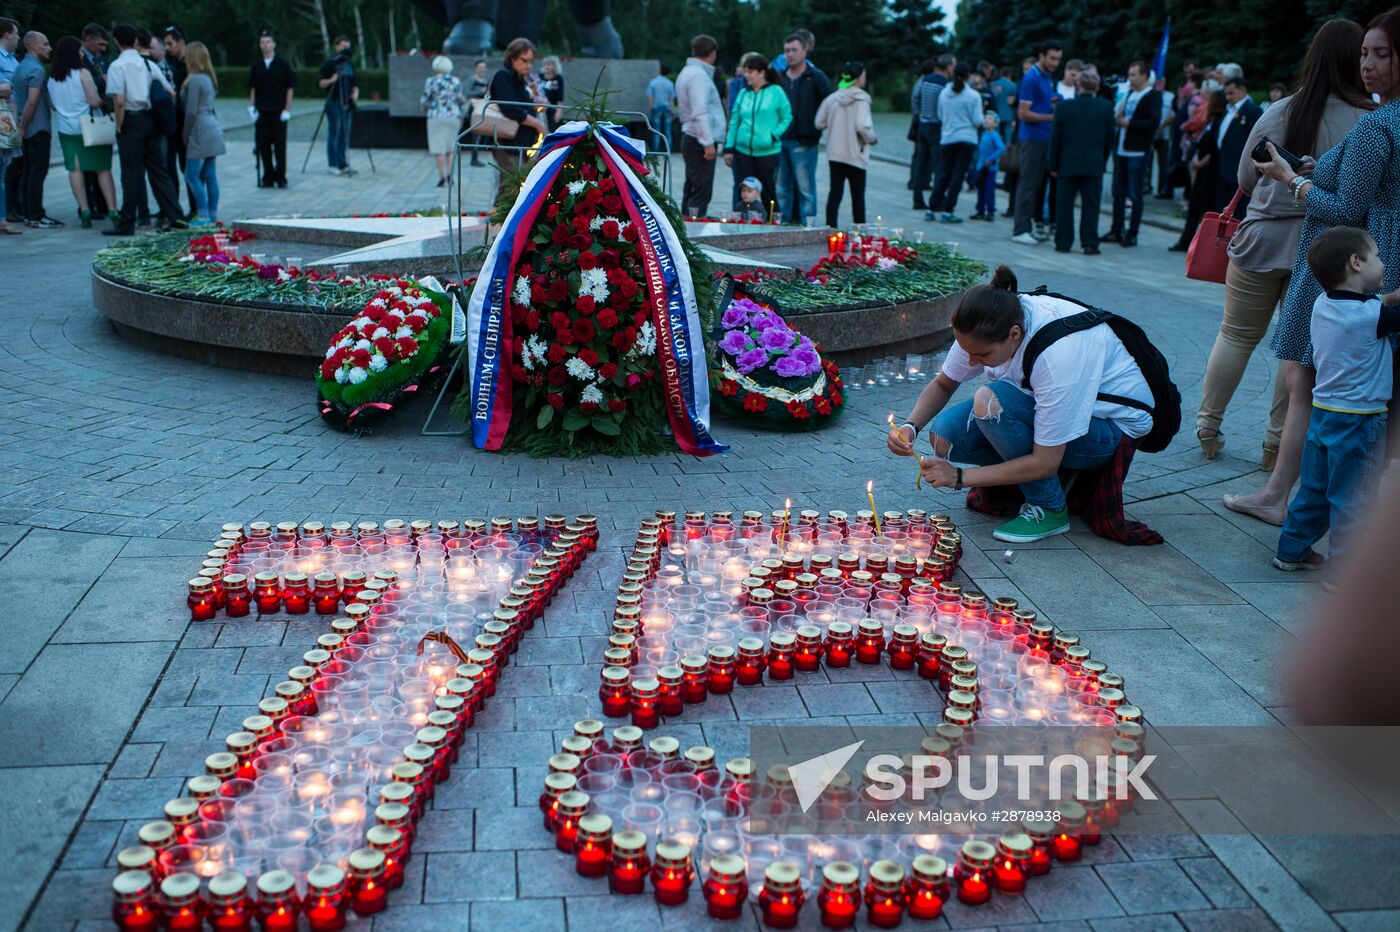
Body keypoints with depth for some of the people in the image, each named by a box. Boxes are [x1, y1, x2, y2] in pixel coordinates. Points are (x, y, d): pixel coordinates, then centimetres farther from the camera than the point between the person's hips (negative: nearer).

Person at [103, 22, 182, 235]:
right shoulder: (148, 64, 8)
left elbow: (120, 100, -18)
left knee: (131, 174, -1)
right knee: (158, 170, 11)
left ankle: (126, 224, 5)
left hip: (132, 120, -5)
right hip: (151, 120, 5)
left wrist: (119, 125, -7)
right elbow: (170, 92, 9)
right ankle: (172, 215, 7)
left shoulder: (117, 66, -8)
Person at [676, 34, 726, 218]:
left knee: (691, 189, 14)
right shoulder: (699, 75, -13)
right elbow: (700, 112, -21)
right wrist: (708, 142, -23)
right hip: (700, 141, -10)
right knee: (702, 191, -10)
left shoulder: (687, 72, 18)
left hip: (690, 139, 10)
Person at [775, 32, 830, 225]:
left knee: (805, 189, -2)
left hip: (803, 143, -5)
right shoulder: (779, 77, 14)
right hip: (780, 142, 5)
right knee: (782, 189, 9)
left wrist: (815, 132, -7)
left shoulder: (816, 78, -1)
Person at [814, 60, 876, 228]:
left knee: (834, 193, 7)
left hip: (835, 153, 4)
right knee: (858, 195, 6)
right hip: (855, 154, -4)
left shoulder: (832, 98, 1)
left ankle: (830, 227, 4)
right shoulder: (860, 99, -13)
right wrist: (872, 138, -6)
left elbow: (820, 123, 4)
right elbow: (863, 126, -23)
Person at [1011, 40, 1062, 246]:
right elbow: (1023, 113, -17)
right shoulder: (1031, 78, -13)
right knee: (1028, 184, -6)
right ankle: (1020, 230, -3)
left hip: (1045, 138, 9)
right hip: (1033, 138, -9)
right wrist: (1051, 117, -20)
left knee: (1037, 183, 11)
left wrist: (1055, 104, 5)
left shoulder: (1048, 77, 14)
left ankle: (1029, 227, 16)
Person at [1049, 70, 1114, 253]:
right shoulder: (1106, 108, -3)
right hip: (1094, 165, 1)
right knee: (1091, 205, 5)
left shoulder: (1064, 107, -7)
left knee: (1064, 204, 8)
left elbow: (1055, 138, -4)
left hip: (1067, 164, -1)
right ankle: (1090, 244, 4)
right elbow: (1111, 137, 3)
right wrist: (1102, 160, 14)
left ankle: (1063, 242, 10)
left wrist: (1053, 165, 4)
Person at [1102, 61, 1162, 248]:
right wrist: (1118, 118, 0)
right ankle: (1116, 231, 20)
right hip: (1121, 149, 7)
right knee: (1118, 192, 11)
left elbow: (1153, 123, -17)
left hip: (1137, 152, -7)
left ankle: (1132, 234, 5)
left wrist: (1129, 123, -15)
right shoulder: (1129, 93, 15)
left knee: (1135, 195, -1)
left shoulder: (1153, 96, -7)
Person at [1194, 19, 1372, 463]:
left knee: (1236, 336, 14)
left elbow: (1245, 178, 6)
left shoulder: (1278, 112, -2)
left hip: (1263, 239, 2)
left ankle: (1208, 425, 22)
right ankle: (1277, 444, 14)